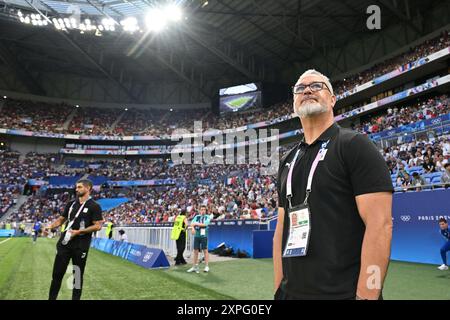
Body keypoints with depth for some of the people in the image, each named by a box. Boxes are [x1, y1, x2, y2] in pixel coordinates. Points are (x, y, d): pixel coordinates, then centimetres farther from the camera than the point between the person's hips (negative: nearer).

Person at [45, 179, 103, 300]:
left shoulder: (94, 206, -7)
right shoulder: (71, 204, 11)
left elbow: (98, 226, -12)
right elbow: (61, 219, 20)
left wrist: (78, 232, -19)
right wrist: (50, 226, 1)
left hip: (81, 245, -5)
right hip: (65, 242, 5)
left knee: (78, 274, 6)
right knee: (57, 272, 10)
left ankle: (76, 298, 20)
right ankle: (51, 298, 25)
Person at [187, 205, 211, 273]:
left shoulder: (207, 217, 3)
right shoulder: (197, 216, 13)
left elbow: (205, 224, -13)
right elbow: (192, 223, 0)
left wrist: (196, 223, -7)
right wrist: (193, 228, -20)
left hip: (204, 235, -3)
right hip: (196, 235, 4)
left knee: (205, 250, -3)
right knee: (195, 251, 5)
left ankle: (206, 266, 4)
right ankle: (195, 267, 13)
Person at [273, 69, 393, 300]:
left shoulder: (355, 145, -8)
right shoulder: (287, 161, 10)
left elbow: (380, 224, -15)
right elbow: (282, 227, 11)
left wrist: (365, 296, -19)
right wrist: (279, 288, 6)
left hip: (343, 293, -5)